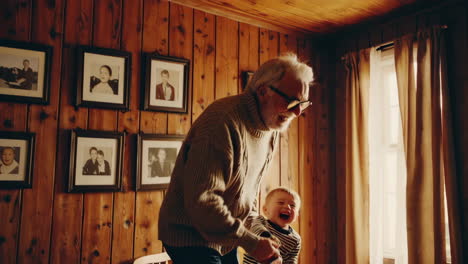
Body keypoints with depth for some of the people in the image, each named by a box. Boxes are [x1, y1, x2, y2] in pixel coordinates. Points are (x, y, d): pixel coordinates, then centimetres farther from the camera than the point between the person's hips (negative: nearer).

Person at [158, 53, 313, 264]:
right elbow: (201, 200, -30)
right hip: (191, 237, -8)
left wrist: (253, 229, 3)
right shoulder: (223, 122, -27)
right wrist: (251, 243, -23)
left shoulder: (272, 129, 2)